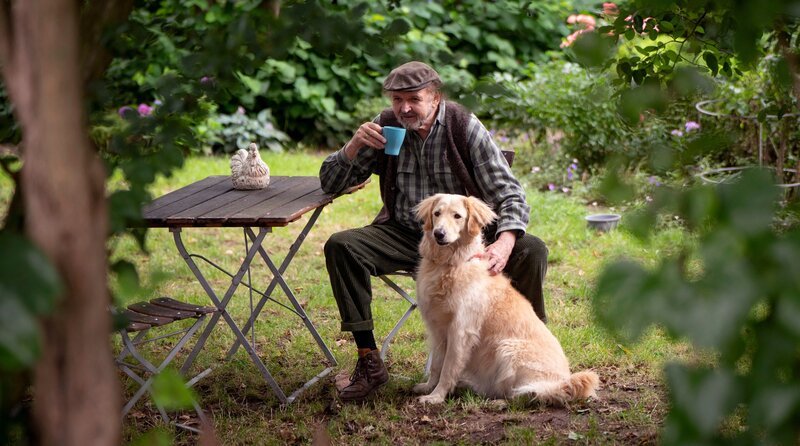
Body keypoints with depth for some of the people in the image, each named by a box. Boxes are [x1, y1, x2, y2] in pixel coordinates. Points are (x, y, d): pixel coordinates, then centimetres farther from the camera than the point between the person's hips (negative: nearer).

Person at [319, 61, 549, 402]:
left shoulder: (466, 128, -9)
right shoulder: (384, 128, -3)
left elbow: (508, 194, -10)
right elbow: (330, 184, 2)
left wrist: (504, 243, -31)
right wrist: (354, 145, -19)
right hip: (404, 234, 2)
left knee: (531, 250, -26)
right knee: (340, 247, -25)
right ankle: (369, 361, -21)